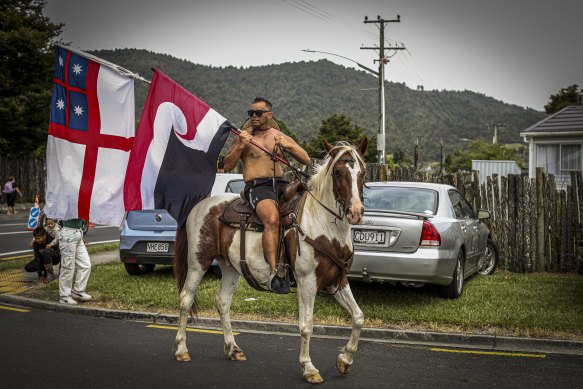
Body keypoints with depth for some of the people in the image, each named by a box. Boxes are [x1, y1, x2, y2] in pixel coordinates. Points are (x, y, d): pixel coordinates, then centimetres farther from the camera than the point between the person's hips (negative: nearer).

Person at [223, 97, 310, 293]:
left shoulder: (279, 136, 17)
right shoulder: (244, 136, 9)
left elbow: (306, 160, 13)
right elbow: (227, 166, 4)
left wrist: (288, 145, -4)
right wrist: (240, 146, -11)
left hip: (280, 185, 5)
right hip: (257, 187, -4)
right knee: (272, 219, -34)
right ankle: (273, 273, -37)